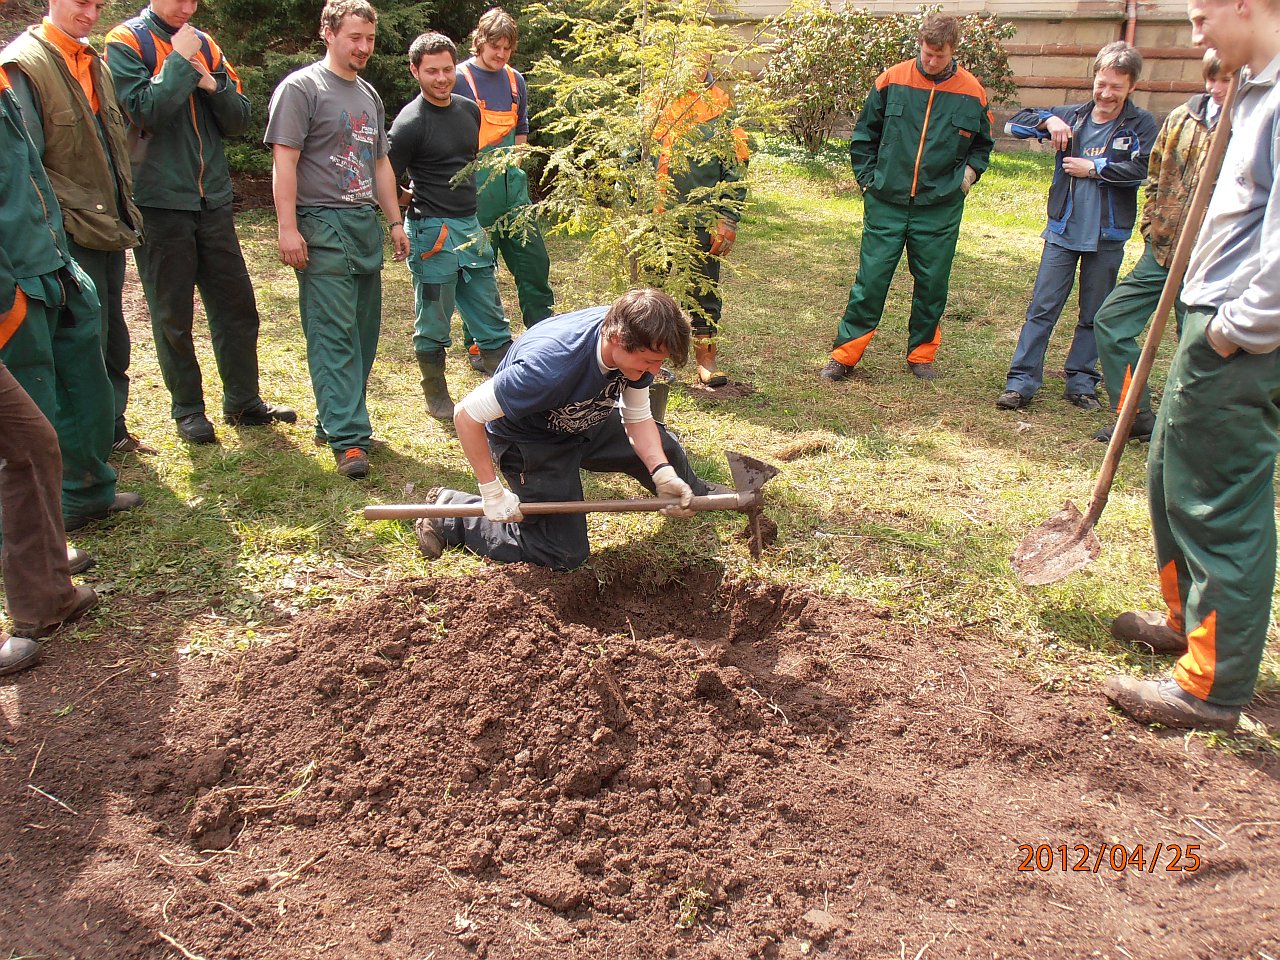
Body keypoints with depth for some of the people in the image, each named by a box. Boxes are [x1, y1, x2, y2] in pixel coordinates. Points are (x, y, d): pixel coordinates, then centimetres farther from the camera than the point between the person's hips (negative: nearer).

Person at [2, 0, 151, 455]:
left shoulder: (95, 63, 15)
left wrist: (124, 210, 16)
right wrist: (56, 224, -19)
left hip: (110, 229, 8)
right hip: (72, 237, -8)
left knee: (113, 342, 16)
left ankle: (113, 432, 30)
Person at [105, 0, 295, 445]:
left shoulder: (204, 44, 11)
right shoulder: (126, 42, -3)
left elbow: (240, 119, 8)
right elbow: (145, 111, -18)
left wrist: (214, 85, -8)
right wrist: (179, 61, -14)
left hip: (213, 200, 5)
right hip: (159, 203, -5)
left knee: (236, 305, 7)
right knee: (173, 315, 3)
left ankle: (243, 401, 19)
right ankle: (187, 409, 15)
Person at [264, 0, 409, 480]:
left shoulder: (370, 96, 21)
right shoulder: (301, 87, -3)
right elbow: (284, 161, -9)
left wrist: (395, 221, 21)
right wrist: (287, 228, -17)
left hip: (366, 224, 8)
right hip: (323, 227, -7)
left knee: (363, 331, 8)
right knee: (333, 334, -11)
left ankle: (336, 418, 19)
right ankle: (348, 439, -12)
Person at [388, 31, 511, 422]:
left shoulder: (470, 110, 9)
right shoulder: (410, 123, -11)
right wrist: (420, 206, -5)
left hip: (471, 228, 6)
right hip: (432, 233, -6)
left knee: (491, 319, 10)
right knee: (433, 324, 5)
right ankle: (437, 397, 21)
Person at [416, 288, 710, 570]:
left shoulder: (637, 346, -23)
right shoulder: (550, 366, -44)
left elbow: (638, 418, -9)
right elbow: (467, 415, -34)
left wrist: (663, 474, -25)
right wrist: (492, 493, -28)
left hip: (585, 421, 7)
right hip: (528, 439, -6)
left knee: (665, 450, 11)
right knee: (564, 553, -5)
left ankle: (693, 494, 48)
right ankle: (449, 515, 7)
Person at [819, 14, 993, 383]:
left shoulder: (971, 92, 1)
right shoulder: (893, 80, -2)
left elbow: (982, 145, 17)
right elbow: (864, 134, 9)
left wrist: (967, 174, 3)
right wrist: (867, 178, 2)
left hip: (940, 210, 1)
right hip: (886, 204, -1)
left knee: (932, 284, 7)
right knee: (870, 280, -1)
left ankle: (921, 354, 23)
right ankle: (844, 354, 7)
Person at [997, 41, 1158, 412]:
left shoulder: (1141, 125, -1)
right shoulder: (1072, 116, 5)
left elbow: (1141, 169, -16)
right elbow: (1016, 124, 6)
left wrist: (1093, 168, -12)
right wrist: (1048, 120, -11)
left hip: (1107, 236, -1)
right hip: (1063, 229, 1)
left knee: (1094, 315, 10)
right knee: (1043, 307, -1)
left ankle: (1081, 382, 21)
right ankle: (1021, 380, 2)